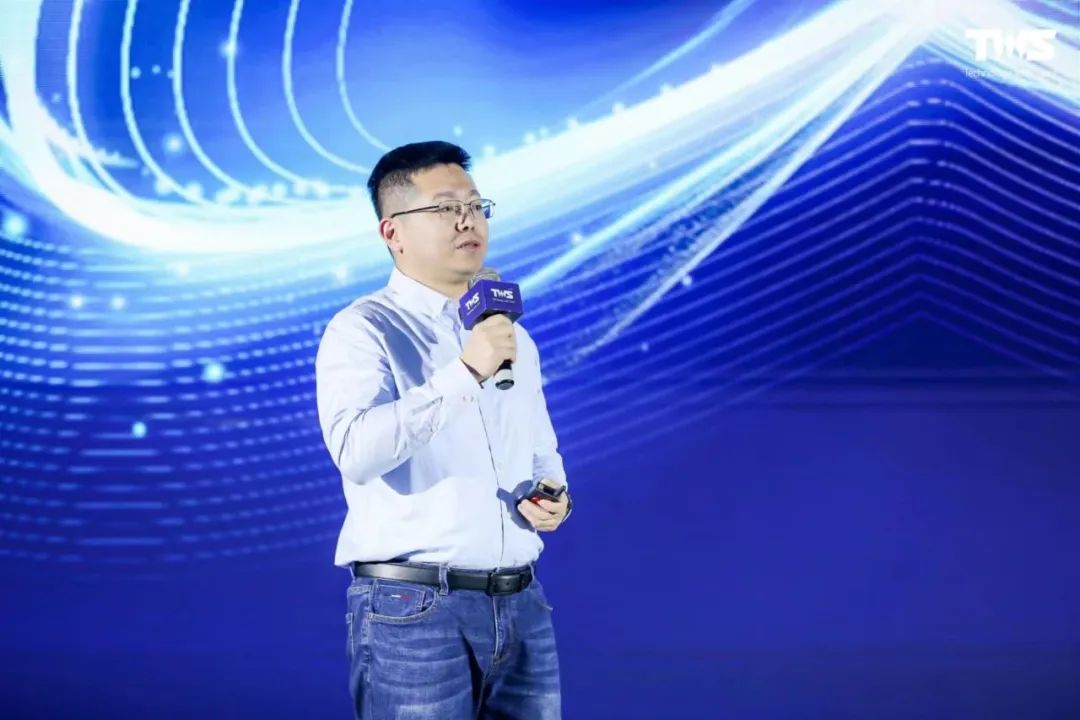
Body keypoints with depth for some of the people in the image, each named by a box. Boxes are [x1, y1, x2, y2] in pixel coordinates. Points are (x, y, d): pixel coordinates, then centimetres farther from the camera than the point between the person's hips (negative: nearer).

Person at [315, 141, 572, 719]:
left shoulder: (513, 337, 17)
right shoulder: (363, 330, -6)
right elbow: (356, 451, -22)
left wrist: (550, 494, 4)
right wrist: (463, 373, -27)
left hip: (521, 608, 6)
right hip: (413, 610, -6)